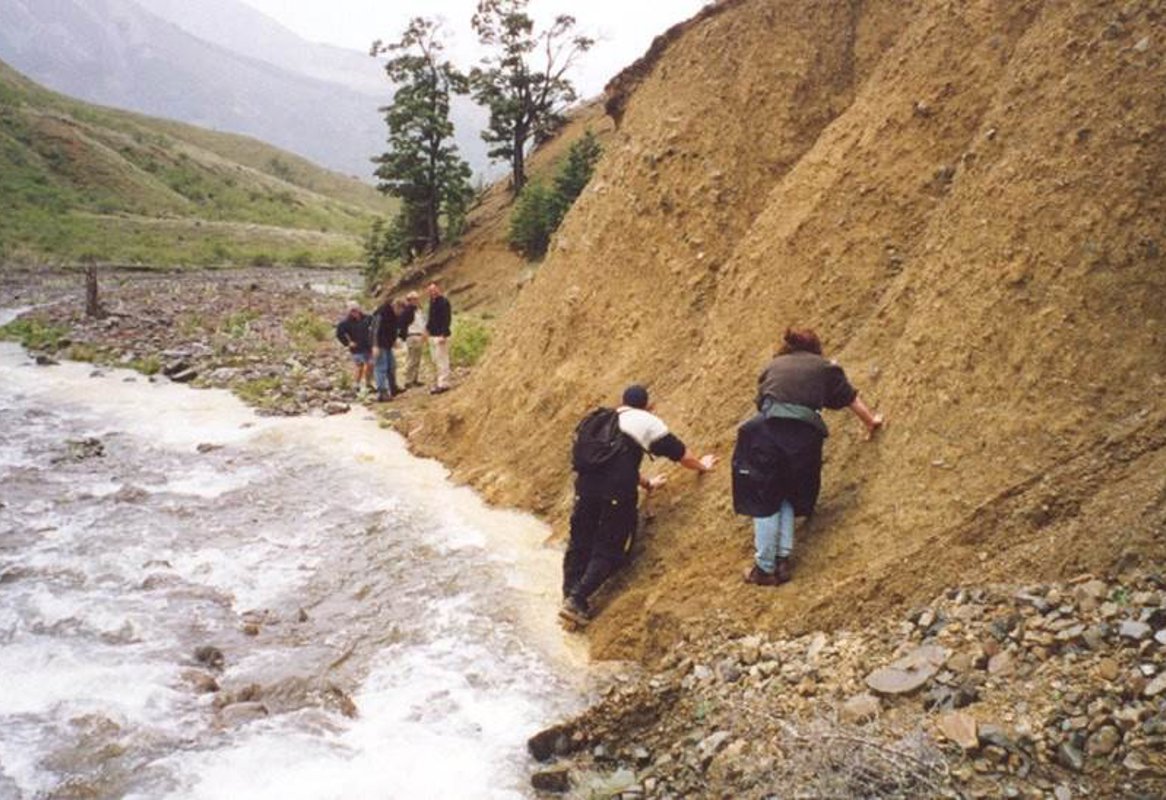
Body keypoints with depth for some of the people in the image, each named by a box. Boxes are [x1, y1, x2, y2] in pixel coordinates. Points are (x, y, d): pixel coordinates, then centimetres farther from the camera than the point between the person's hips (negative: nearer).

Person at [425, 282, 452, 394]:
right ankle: (439, 382, 21)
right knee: (435, 361, 13)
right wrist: (428, 327, 11)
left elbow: (447, 319, -18)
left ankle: (443, 384, -5)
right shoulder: (432, 302, 16)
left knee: (442, 360, -8)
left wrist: (443, 334, -23)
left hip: (440, 335, -10)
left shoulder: (443, 302, -12)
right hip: (433, 335, 10)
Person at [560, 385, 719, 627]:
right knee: (607, 550, 3)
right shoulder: (648, 422, 11)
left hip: (587, 482, 5)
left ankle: (569, 596, 11)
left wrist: (647, 483, 54)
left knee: (579, 543, 16)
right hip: (616, 491, -5)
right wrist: (701, 465, 39)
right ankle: (577, 600, -7)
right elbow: (679, 452, 19)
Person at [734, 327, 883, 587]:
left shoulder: (773, 366, 26)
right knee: (788, 497, 21)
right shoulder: (825, 368, 23)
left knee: (764, 500, 9)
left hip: (767, 429, 0)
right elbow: (851, 398, 31)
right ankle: (782, 560, 14)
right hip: (804, 435, 0)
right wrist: (870, 421, 47)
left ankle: (765, 568, 9)